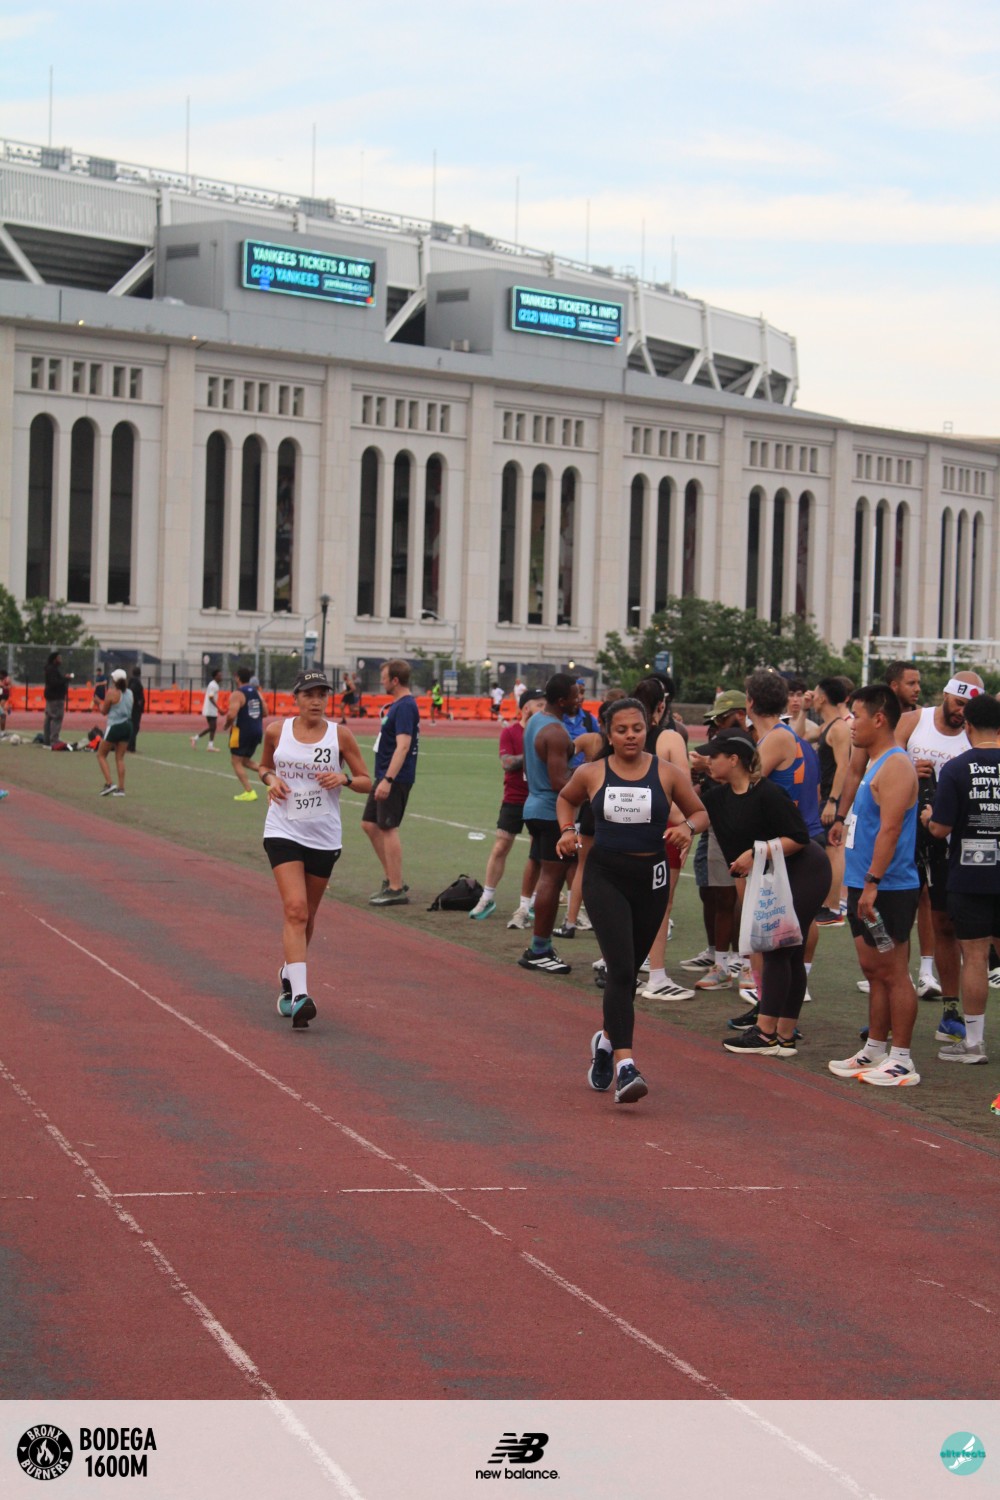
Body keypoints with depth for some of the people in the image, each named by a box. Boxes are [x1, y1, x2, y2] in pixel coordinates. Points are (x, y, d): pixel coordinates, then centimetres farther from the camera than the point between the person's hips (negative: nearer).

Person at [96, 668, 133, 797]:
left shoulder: (111, 693, -11)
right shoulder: (129, 693, 6)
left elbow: (104, 711, -4)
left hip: (114, 727, -6)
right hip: (127, 725, 6)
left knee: (101, 755, 9)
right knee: (120, 758, 10)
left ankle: (108, 783, -5)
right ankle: (121, 788, 5)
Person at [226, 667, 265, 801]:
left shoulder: (237, 694, -12)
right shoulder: (256, 693, 10)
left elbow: (231, 715, -23)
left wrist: (227, 725, -4)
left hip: (242, 731, -7)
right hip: (257, 731, 7)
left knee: (237, 762, 4)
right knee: (246, 761, 20)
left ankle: (249, 792, -4)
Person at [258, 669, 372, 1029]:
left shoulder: (340, 736, -2)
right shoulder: (276, 731, 1)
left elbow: (367, 782, 4)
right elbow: (264, 765, 19)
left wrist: (344, 778, -16)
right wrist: (270, 778, -3)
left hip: (324, 837, 2)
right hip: (283, 832, -1)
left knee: (307, 916, 13)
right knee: (295, 909, -18)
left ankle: (289, 974, 40)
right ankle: (299, 995, -26)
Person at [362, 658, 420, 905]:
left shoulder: (405, 707, -17)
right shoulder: (397, 705, 15)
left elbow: (403, 746, -25)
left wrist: (388, 780, -28)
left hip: (395, 780, -10)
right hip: (385, 776, 10)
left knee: (388, 829, -7)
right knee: (370, 824, 15)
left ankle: (396, 890, -2)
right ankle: (391, 879, 22)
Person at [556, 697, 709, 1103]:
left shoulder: (666, 774, 0)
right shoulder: (591, 774, 0)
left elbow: (700, 812, 10)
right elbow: (566, 799, 21)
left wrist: (688, 826, -12)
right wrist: (567, 830, 3)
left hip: (651, 879, 2)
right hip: (605, 876, -2)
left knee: (627, 970, 15)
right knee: (620, 969, -17)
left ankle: (607, 1040, 42)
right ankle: (624, 1065, -23)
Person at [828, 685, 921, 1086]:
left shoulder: (895, 765, -15)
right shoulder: (876, 764, 17)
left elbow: (890, 828, -23)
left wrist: (872, 882, -27)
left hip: (888, 889, -10)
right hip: (866, 888, 10)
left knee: (893, 973, -5)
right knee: (874, 972, 15)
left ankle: (901, 1061, -1)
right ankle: (875, 1050, 23)